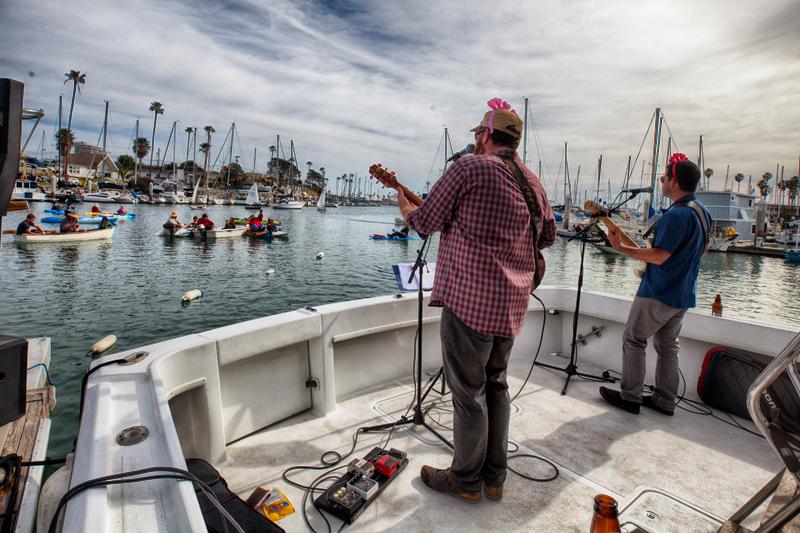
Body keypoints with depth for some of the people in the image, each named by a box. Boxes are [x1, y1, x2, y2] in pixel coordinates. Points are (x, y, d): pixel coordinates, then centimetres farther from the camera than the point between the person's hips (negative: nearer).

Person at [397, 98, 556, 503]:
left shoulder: (469, 167, -8)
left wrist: (401, 199, 17)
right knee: (495, 383, 19)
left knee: (469, 391, 5)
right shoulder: (532, 182, 14)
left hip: (469, 298, -8)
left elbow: (423, 222, -4)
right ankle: (494, 477, 31)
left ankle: (465, 480, 23)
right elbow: (549, 235, 24)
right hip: (512, 302, 8)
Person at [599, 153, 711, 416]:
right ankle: (665, 400, 23)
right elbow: (703, 248, 23)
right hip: (683, 293, 10)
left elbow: (659, 256, -26)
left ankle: (630, 397, 9)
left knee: (633, 339, 2)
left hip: (658, 293, -9)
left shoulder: (677, 214, -22)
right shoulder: (701, 212, 10)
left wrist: (621, 247, -22)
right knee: (668, 346, 15)